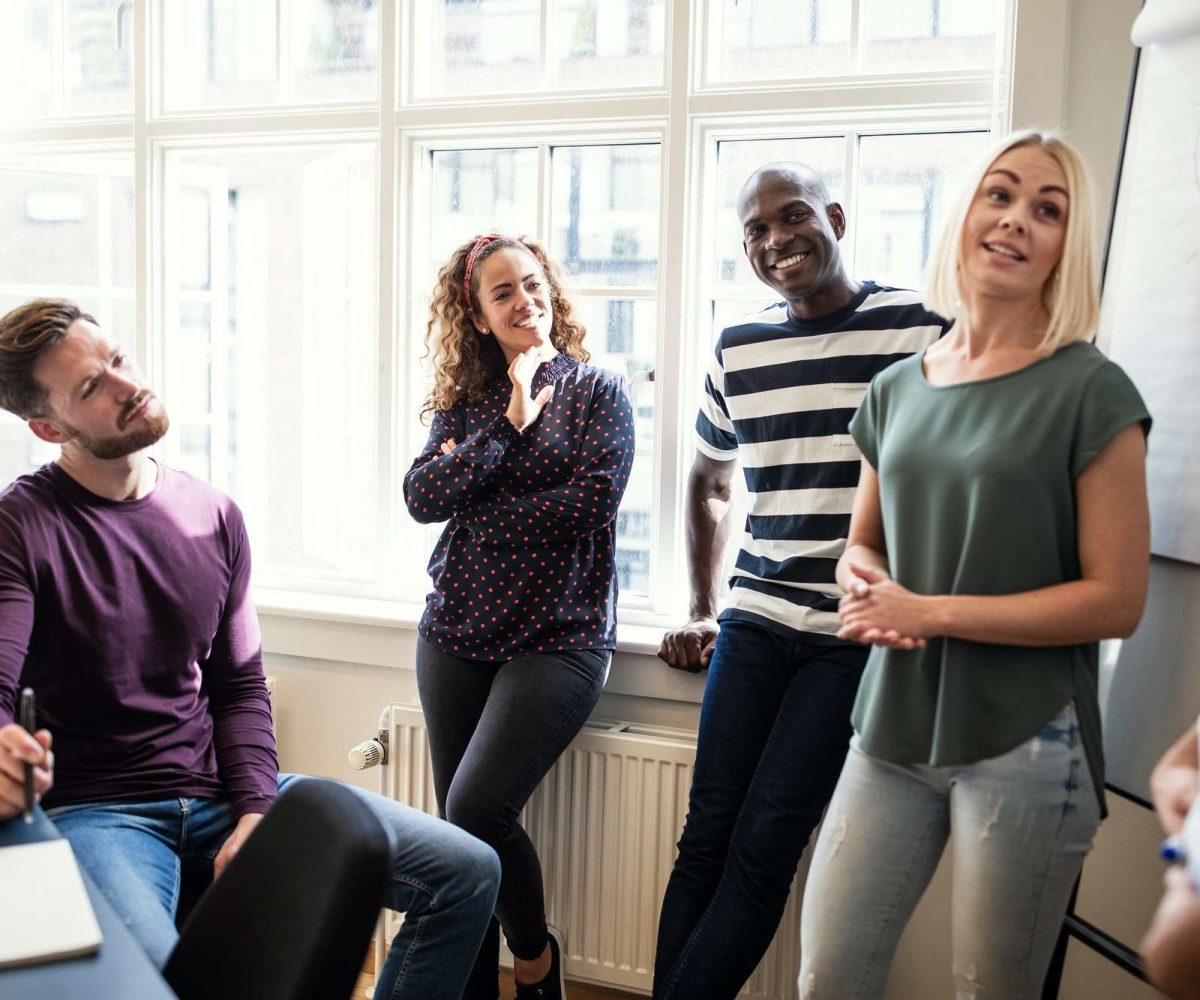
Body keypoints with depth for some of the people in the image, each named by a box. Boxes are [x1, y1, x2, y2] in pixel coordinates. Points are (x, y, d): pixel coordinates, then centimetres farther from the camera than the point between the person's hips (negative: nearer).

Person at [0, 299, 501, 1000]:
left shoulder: (214, 516, 9)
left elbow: (240, 688, 11)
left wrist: (254, 811, -6)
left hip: (225, 791, 5)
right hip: (95, 811, -5)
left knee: (469, 872, -5)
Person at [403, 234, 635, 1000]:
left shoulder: (598, 390, 0)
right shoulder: (465, 401, 10)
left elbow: (590, 499, -14)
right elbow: (422, 497, -3)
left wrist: (471, 505, -6)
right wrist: (508, 425, -11)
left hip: (558, 635, -4)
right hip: (456, 634, 5)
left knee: (477, 809, -16)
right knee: (458, 825, 6)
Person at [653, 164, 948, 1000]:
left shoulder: (923, 327, -5)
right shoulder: (737, 349, 10)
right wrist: (702, 612, 18)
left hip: (857, 633, -4)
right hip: (755, 622, 4)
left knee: (762, 848, -6)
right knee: (706, 837, 3)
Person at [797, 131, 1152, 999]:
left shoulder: (1092, 393, -8)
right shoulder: (897, 389, 7)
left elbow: (1116, 600, -12)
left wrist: (929, 612, -14)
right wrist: (868, 588, -7)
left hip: (1026, 745, -4)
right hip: (892, 732, 4)